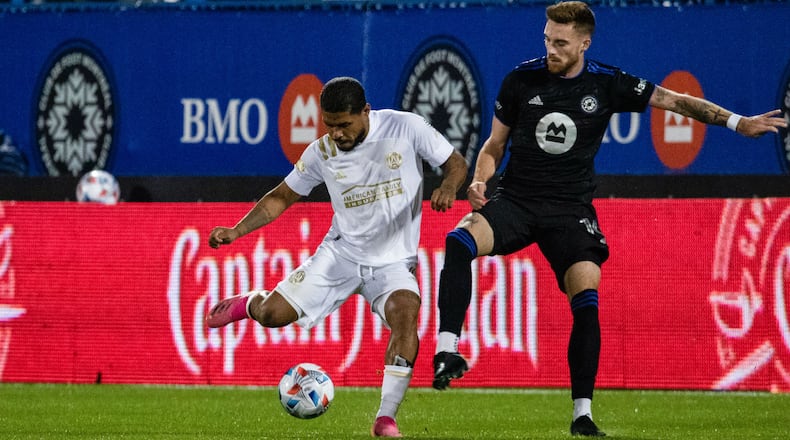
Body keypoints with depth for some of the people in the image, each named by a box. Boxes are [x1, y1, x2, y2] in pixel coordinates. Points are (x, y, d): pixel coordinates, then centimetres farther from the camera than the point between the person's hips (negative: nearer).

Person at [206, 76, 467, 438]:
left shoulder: (406, 128, -11)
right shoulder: (322, 152, -4)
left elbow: (456, 163, -2)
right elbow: (282, 197, 7)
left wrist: (448, 186, -26)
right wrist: (236, 230, -5)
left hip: (393, 262, -2)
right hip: (341, 253, 2)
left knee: (405, 314, -32)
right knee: (273, 315, -12)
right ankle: (249, 304, 28)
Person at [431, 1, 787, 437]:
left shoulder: (607, 85, -1)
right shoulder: (521, 80, 0)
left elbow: (675, 101, 4)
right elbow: (494, 144, 11)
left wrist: (738, 123, -3)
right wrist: (479, 181, -9)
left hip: (570, 210, 0)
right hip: (515, 200, 0)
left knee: (586, 299, -17)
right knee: (459, 241, -29)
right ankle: (447, 349, -30)